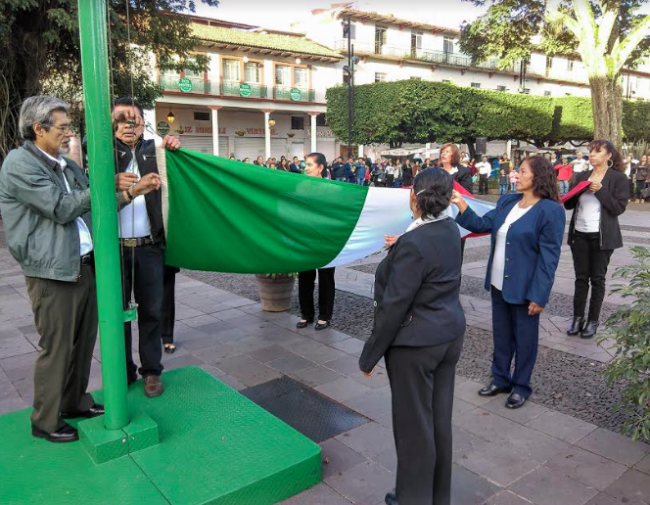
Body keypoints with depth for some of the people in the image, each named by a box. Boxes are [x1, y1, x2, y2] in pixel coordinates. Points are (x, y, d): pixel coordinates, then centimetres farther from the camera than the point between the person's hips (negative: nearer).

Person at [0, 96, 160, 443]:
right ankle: (45, 421, 20)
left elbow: (94, 206, 18)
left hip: (84, 265, 8)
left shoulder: (67, 165, 15)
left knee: (83, 341, 16)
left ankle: (75, 402, 34)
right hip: (52, 272, -8)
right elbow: (60, 208, -17)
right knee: (56, 348, 2)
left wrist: (132, 191, 8)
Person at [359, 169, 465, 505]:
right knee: (439, 419, 19)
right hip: (449, 335, 8)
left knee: (414, 425, 8)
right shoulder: (450, 229, 0)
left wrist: (370, 355, -12)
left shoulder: (413, 245, -24)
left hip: (415, 344, -8)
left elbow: (394, 306, -21)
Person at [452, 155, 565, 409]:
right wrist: (461, 204, -3)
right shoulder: (506, 202, 6)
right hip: (499, 283, 7)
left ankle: (521, 386, 28)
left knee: (524, 338, 11)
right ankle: (500, 378, 36)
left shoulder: (551, 211, -15)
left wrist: (539, 295, -18)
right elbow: (482, 225, 8)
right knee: (501, 334, 19)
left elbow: (549, 256, -17)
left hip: (524, 288, -6)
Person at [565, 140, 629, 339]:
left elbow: (618, 208, -11)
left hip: (602, 237, -4)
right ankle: (578, 317, 15)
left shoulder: (619, 178, -4)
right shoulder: (582, 176, 10)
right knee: (581, 278, 7)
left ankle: (593, 320, 14)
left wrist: (600, 190, -20)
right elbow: (570, 204, 11)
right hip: (579, 235, 4)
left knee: (597, 278, 4)